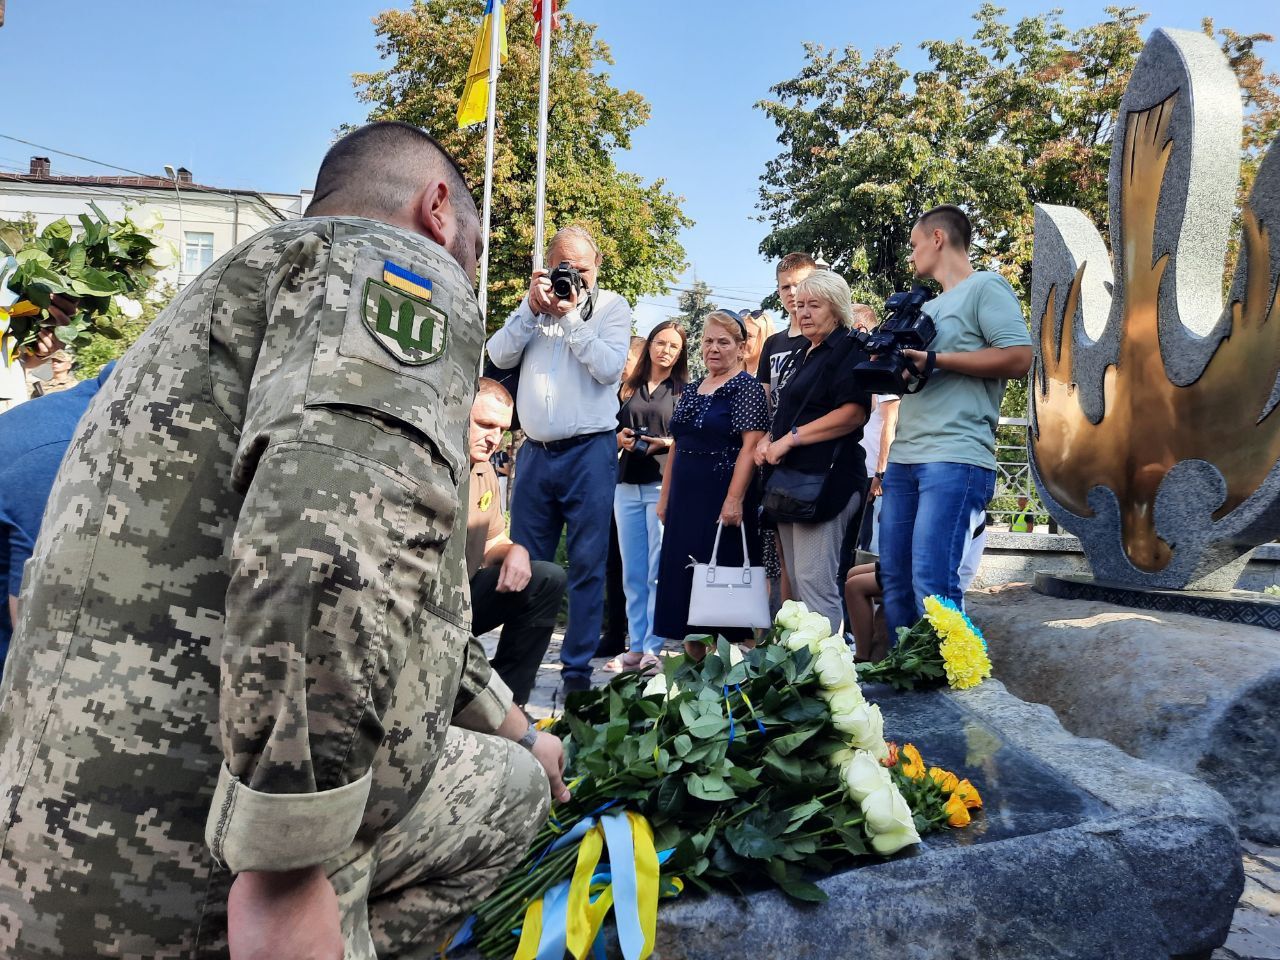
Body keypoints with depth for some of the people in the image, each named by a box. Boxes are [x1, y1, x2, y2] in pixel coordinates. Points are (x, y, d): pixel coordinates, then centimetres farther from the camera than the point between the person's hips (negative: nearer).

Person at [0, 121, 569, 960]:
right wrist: (287, 871, -24)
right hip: (189, 864, -9)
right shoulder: (400, 264, -6)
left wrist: (512, 728, 33)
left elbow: (401, 592, 28)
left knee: (512, 785, 21)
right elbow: (336, 541, -28)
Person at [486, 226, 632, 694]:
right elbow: (500, 356, 2)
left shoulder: (612, 306, 5)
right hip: (535, 450, 4)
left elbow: (609, 368, -11)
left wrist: (570, 317, -13)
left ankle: (578, 667, 9)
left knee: (587, 563, 0)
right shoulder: (535, 302, 14)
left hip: (589, 449, -3)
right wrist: (531, 309, -8)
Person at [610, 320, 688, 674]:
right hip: (627, 486, 4)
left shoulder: (685, 390, 7)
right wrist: (619, 438, -1)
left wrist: (669, 444, -15)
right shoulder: (629, 388, 17)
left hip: (664, 485, -4)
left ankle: (653, 648, -3)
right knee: (632, 573, 5)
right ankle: (635, 647, 10)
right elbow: (611, 429, 20)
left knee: (659, 572, -6)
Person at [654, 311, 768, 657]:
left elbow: (751, 446, -15)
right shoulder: (691, 390, 16)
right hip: (685, 501, 7)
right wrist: (665, 498, 15)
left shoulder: (746, 387, -6)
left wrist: (734, 499, -23)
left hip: (722, 501, -7)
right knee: (683, 580, 8)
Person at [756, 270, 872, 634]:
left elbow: (854, 413, -18)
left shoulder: (848, 349, -4)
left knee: (815, 581, -13)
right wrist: (768, 439, 9)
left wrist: (790, 439, -18)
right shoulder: (803, 356, 24)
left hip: (824, 478, -9)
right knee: (796, 584, 10)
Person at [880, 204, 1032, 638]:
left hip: (954, 458, -9)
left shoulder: (986, 286, 2)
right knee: (894, 582, 7)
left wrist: (936, 360, -11)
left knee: (931, 587, -14)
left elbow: (1019, 358, -10)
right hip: (903, 458, 9)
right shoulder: (929, 307, 28)